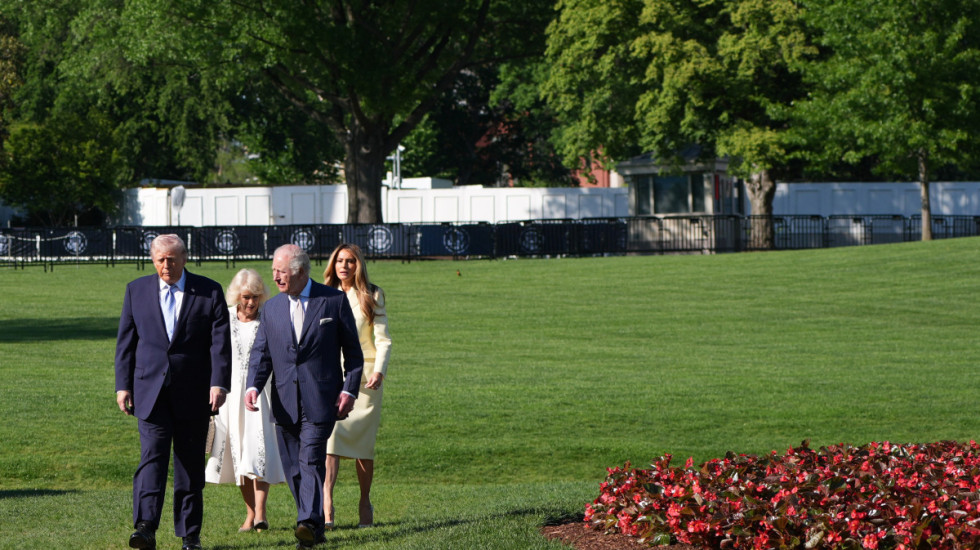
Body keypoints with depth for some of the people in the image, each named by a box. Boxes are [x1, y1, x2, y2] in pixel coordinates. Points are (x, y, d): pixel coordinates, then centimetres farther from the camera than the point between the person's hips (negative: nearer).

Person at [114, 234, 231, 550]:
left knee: (191, 463, 6)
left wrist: (219, 383, -15)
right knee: (152, 455, -13)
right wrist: (123, 385, 3)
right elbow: (126, 342, 9)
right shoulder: (137, 291, 8)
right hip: (151, 390, 0)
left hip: (193, 393, 0)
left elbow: (220, 343, -3)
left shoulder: (209, 292, 2)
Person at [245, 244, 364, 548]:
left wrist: (349, 389, -6)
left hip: (321, 398, -5)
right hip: (285, 402, 5)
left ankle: (309, 523, -23)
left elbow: (353, 351, 4)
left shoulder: (334, 301, 1)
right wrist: (253, 386, -9)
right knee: (293, 467, 5)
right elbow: (260, 354, 8)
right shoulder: (271, 308, 11)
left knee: (311, 460, -16)